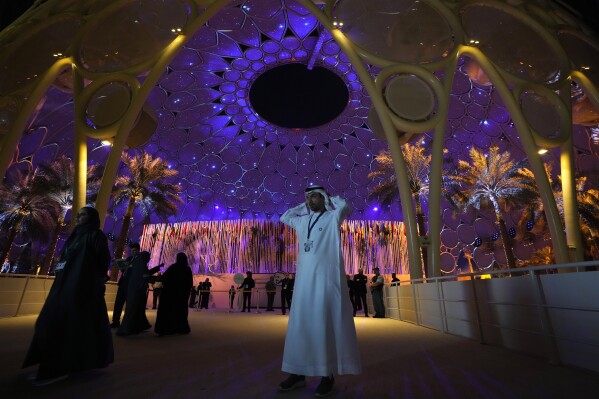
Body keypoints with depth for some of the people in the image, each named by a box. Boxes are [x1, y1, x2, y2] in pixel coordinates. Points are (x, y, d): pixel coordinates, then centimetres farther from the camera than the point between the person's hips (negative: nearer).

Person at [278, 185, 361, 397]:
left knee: (326, 324, -2)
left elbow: (344, 205, -13)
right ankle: (298, 373, 16)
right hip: (304, 278, 6)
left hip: (326, 277, -5)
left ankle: (329, 375, 8)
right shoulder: (301, 221, 18)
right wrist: (304, 205, 23)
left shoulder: (333, 217, 4)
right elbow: (284, 217, 31)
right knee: (300, 324, 7)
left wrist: (329, 198, 7)